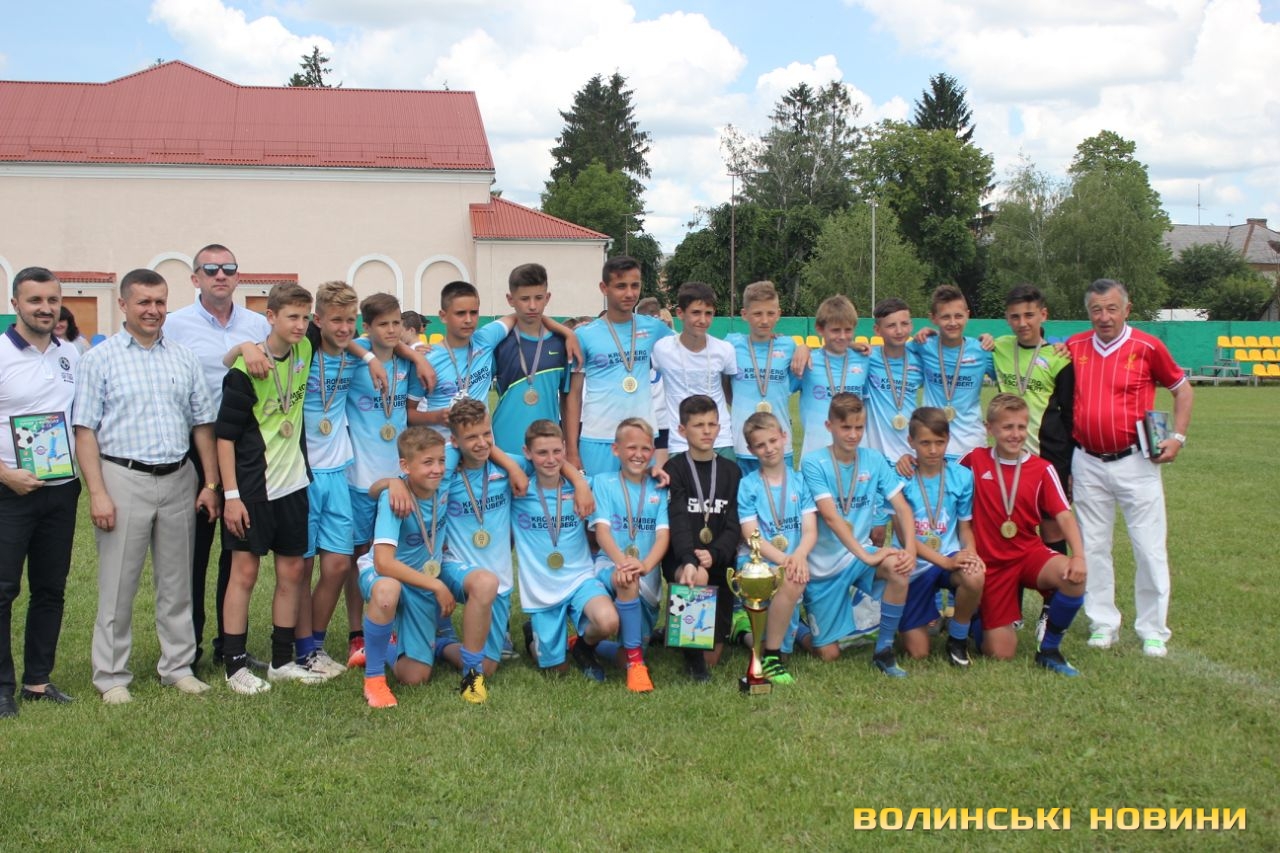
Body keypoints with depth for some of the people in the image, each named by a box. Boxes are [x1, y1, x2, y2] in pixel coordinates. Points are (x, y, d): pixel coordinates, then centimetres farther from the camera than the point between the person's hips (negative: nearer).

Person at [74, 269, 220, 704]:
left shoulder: (184, 358, 10)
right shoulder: (100, 358, -2)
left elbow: (202, 424, 12)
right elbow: (85, 430, -6)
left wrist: (211, 483, 5)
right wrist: (97, 493, -13)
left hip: (178, 478, 4)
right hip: (124, 478, -4)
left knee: (176, 582, 11)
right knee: (118, 585, 2)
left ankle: (178, 665, 22)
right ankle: (111, 676, 12)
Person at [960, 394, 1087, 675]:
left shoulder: (1041, 469, -2)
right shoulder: (974, 460, -3)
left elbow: (1064, 515, -10)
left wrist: (1079, 555, -26)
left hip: (1030, 552, 1)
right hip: (991, 562, -1)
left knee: (1073, 577, -33)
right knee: (1001, 652, -6)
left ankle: (1049, 650, -7)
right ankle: (975, 619, 32)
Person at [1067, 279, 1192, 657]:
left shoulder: (1147, 346, -5)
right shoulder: (1074, 347, 3)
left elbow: (1181, 387, 8)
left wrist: (1178, 436, -3)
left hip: (1136, 461, -3)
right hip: (1088, 463, 3)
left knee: (1150, 548, 0)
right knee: (1092, 547, 8)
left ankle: (1153, 631, 11)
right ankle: (1103, 624, 20)